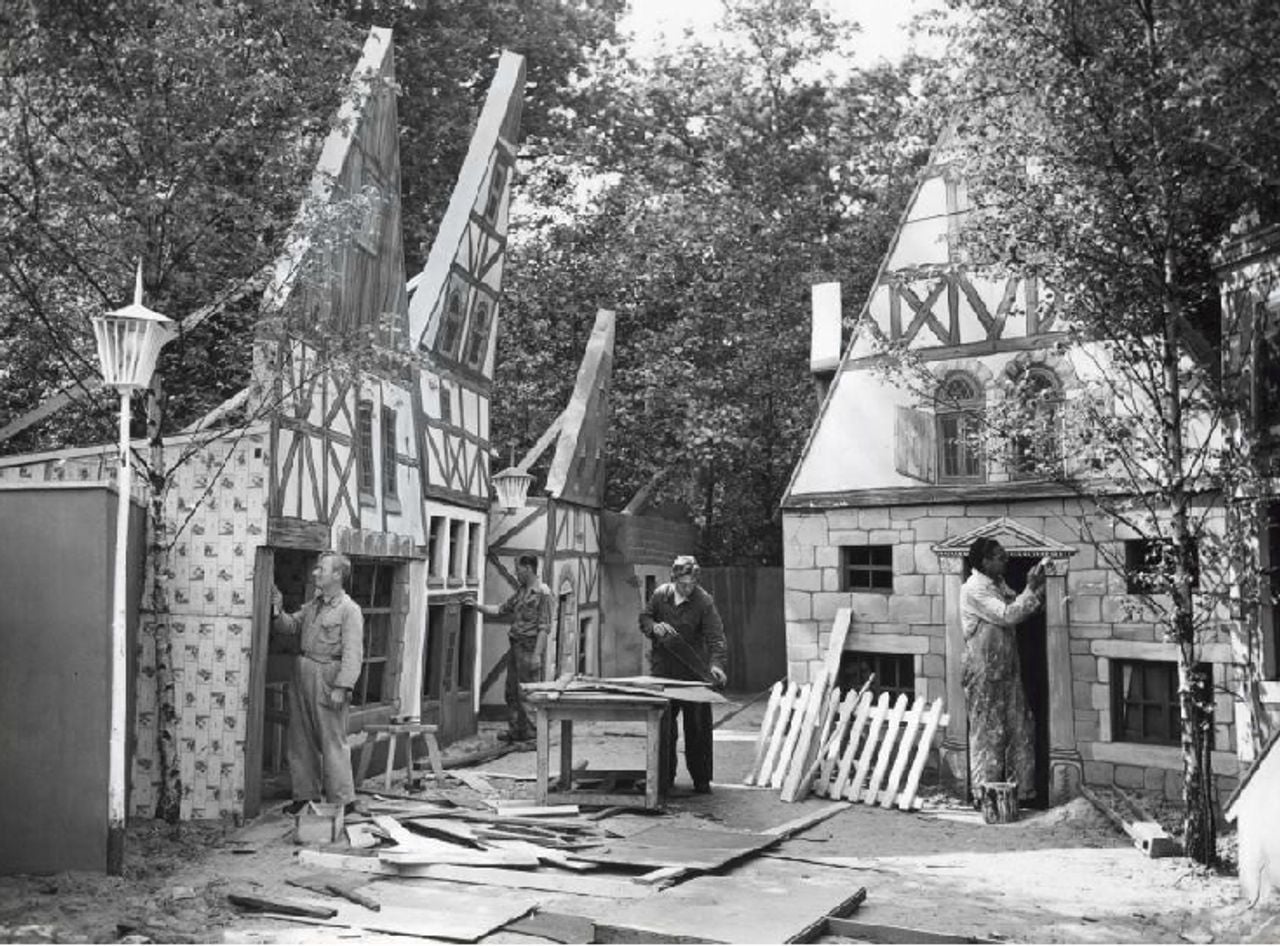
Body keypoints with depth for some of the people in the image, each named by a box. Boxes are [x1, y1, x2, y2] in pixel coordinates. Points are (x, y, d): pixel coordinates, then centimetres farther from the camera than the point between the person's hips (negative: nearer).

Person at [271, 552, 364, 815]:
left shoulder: (349, 610, -10)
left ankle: (343, 800, 5)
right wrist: (278, 611, -2)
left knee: (332, 742, -3)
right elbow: (289, 627, 17)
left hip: (327, 678, -8)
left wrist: (342, 687, -22)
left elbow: (352, 654, -16)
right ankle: (306, 794, 25)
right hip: (302, 675, 8)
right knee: (300, 740, 13)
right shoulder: (312, 606, 15)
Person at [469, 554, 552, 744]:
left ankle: (530, 732, 2)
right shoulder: (521, 591, 16)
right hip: (515, 646, 9)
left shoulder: (542, 592, -11)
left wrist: (537, 654, -20)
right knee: (511, 691, 12)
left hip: (529, 647, -9)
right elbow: (500, 609, 22)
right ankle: (515, 730, 20)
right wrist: (477, 605, 12)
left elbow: (544, 626, -16)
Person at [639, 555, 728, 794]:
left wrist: (716, 663, -32)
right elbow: (644, 619, 12)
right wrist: (654, 627, -11)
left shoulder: (704, 602, -12)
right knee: (664, 725, 6)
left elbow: (715, 636, -16)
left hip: (693, 671, -2)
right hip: (664, 669, 3)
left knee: (698, 727, 2)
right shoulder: (660, 594, -1)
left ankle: (701, 780, 13)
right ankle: (664, 778, 17)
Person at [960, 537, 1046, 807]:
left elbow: (1020, 610, 10)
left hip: (1006, 668, 9)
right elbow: (1007, 616, -21)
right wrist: (1031, 589, -17)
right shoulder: (974, 589, -16)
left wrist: (1036, 587, -3)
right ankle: (985, 792, 10)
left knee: (1020, 727, 11)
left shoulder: (999, 585, 12)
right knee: (987, 731, 0)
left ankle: (1020, 787, 21)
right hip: (983, 671, -9)